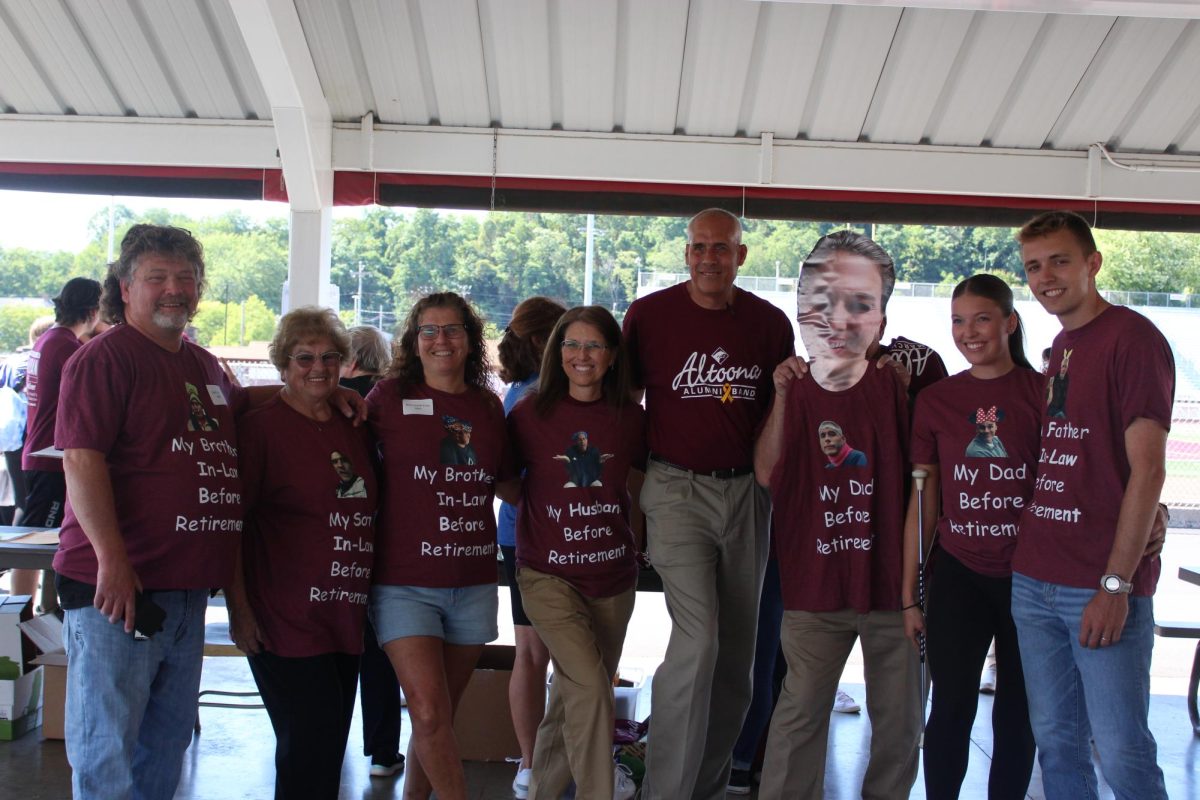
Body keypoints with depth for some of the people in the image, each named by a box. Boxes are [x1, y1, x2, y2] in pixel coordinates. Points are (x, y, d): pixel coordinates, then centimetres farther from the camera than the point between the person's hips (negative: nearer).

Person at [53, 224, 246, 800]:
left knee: (167, 742, 19)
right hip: (117, 587, -8)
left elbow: (245, 407, 35)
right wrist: (112, 561, -23)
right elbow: (80, 459, -18)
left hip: (188, 591, 8)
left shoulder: (203, 365, 15)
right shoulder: (104, 357, -9)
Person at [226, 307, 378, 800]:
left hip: (345, 619, 6)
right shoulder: (262, 427, -7)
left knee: (328, 746, 14)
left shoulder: (354, 429, 11)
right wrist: (239, 608, -15)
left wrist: (365, 600, 17)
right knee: (311, 746, -6)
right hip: (286, 623, -6)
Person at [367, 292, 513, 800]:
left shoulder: (488, 407, 8)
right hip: (405, 582, -3)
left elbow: (507, 484, 18)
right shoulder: (390, 397, -3)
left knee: (439, 716, 13)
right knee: (430, 715, -11)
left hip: (473, 584, 3)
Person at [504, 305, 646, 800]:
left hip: (612, 577, 3)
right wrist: (546, 510, -4)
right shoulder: (530, 414, -7)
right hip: (549, 574, -3)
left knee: (575, 694, 14)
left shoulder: (631, 418, 1)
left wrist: (641, 545, 13)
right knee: (590, 686, -18)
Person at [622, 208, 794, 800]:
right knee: (698, 639, -15)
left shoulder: (770, 323, 5)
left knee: (737, 648, 10)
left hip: (746, 490, 4)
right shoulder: (649, 314, -1)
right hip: (678, 488, -3)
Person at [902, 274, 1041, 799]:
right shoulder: (935, 400, 3)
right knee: (951, 709, 4)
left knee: (1017, 714, 10)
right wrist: (909, 595, 5)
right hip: (957, 575, 1)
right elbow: (923, 501, 5)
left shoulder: (1044, 391, -3)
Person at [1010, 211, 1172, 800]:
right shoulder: (1058, 349, 16)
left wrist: (1116, 584, -17)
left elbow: (1147, 471, -13)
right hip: (1034, 581, 7)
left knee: (1122, 752, -2)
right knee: (1056, 742, 12)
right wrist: (1028, 560, 14)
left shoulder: (1133, 338, -8)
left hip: (1104, 587, -7)